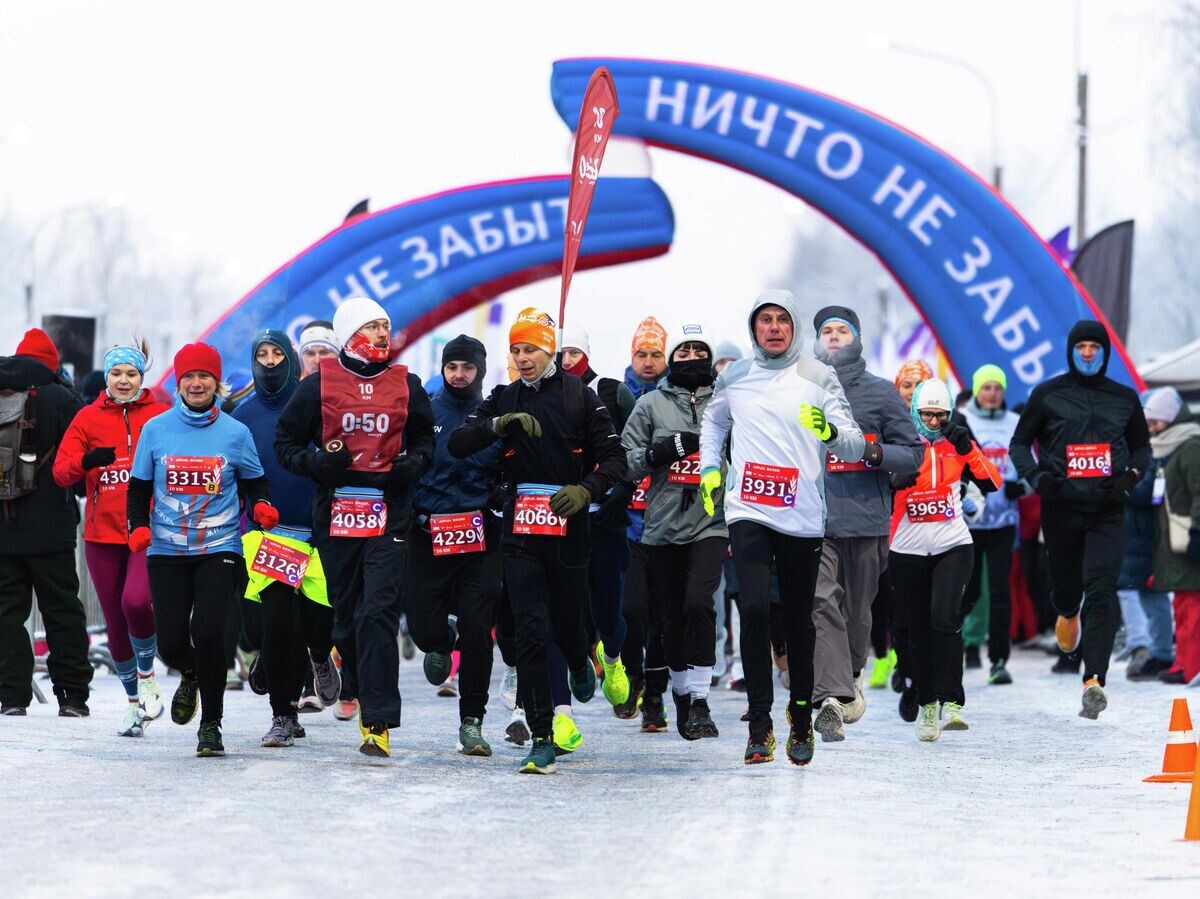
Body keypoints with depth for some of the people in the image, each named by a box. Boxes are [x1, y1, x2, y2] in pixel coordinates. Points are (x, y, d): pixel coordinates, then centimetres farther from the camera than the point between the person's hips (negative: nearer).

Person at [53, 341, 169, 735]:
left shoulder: (161, 416, 2)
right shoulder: (88, 418, 6)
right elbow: (61, 472, 0)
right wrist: (86, 461, -21)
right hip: (103, 533, 3)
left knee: (136, 600, -25)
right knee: (115, 622, 8)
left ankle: (147, 677, 0)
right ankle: (134, 702, 25)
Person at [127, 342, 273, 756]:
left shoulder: (235, 433, 2)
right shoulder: (155, 429, 4)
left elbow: (254, 483, 12)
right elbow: (138, 487, 10)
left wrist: (261, 506, -9)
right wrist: (138, 526, -7)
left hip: (219, 549, -1)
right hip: (167, 551, 1)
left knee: (207, 630, -17)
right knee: (171, 641, -3)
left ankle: (211, 724, -3)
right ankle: (190, 676, 36)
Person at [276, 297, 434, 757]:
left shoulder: (406, 386, 9)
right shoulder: (319, 385, 3)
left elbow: (425, 439, 22)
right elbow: (286, 442, 9)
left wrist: (411, 465, 1)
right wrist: (317, 462, -10)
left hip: (389, 516, -1)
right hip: (336, 514, 1)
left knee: (378, 613, -12)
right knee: (346, 616, 7)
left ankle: (377, 722, -16)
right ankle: (365, 691, 27)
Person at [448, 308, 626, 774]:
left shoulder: (579, 396, 2)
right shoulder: (505, 398, 10)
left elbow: (615, 459, 0)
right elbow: (457, 445, 0)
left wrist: (585, 490, -18)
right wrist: (499, 424, -17)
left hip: (568, 528, -1)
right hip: (520, 529, 1)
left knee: (567, 624, 7)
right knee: (531, 631, -9)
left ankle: (580, 664, 46)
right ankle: (542, 740, -8)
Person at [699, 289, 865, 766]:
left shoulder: (819, 377, 2)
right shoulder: (733, 377, 8)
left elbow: (855, 447, -2)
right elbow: (713, 422, 29)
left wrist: (830, 431, -23)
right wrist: (709, 466, 14)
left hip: (803, 516, 0)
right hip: (748, 510, 0)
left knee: (799, 618, 8)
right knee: (754, 608, -17)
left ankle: (801, 721, 24)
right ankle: (760, 723, -14)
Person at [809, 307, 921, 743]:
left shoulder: (880, 393, 7)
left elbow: (912, 453, 5)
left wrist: (875, 452, -12)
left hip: (865, 518, 0)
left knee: (858, 609, 10)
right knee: (822, 602, -16)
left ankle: (852, 673, 36)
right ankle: (831, 696, -23)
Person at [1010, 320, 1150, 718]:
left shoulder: (1124, 398, 10)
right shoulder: (1048, 394, 4)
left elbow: (1142, 446, 21)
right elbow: (1019, 443, 9)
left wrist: (1132, 475, 0)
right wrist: (1035, 475, -10)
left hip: (1108, 511, 0)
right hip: (1061, 509, 0)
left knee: (1101, 592, -15)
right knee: (1066, 585, 10)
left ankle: (1094, 681, -24)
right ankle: (1068, 615, 51)